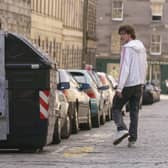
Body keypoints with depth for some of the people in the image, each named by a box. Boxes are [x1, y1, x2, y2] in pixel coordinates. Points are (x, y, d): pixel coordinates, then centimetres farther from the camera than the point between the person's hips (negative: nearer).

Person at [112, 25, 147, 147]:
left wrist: (119, 87, -24)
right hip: (139, 84, 7)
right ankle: (132, 139, 6)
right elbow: (145, 67, 17)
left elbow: (125, 68, -20)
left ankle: (122, 129, -17)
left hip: (128, 84, -7)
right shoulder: (141, 47, 12)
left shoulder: (127, 48, -13)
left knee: (116, 108, 5)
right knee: (134, 112, 9)